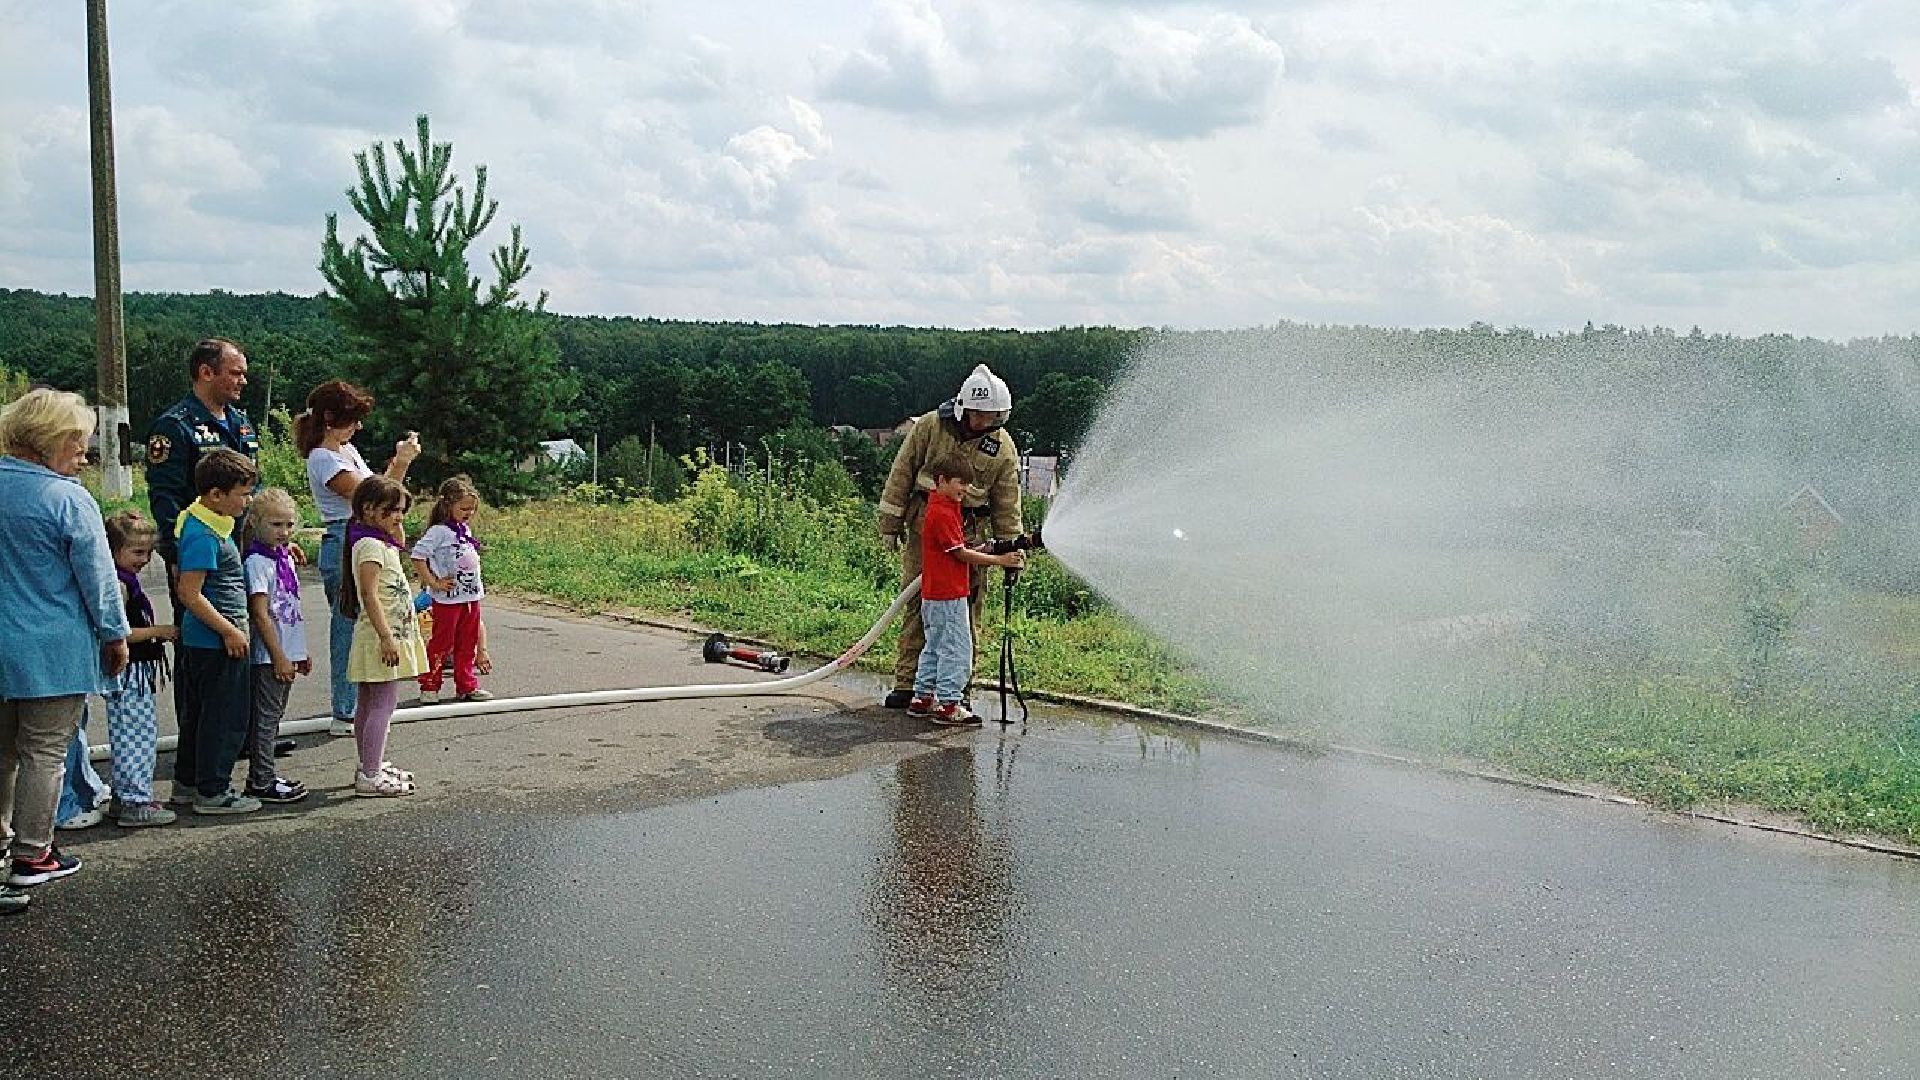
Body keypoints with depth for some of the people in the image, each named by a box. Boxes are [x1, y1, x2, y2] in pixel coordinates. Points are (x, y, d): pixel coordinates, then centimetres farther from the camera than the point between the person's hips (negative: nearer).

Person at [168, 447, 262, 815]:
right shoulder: (203, 535, -21)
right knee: (227, 716, -1)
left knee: (198, 712, 18)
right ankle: (212, 791, 7)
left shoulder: (202, 521, 10)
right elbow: (189, 593, -24)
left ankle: (187, 782, 29)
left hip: (201, 638, 10)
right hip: (217, 642, -10)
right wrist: (230, 631, -20)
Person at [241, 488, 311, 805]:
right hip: (269, 656, -8)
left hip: (287, 653, 8)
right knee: (265, 717, -2)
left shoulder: (286, 558, 11)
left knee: (273, 716, 14)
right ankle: (262, 782, 4)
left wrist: (301, 652, 19)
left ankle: (265, 775, 22)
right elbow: (260, 614, -18)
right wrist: (279, 656, -19)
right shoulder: (257, 562, -15)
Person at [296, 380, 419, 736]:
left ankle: (349, 708, 21)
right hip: (344, 545, -9)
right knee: (350, 628, -4)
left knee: (350, 629, 13)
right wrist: (401, 462, -14)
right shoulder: (322, 459, -13)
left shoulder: (347, 449, 15)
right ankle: (345, 715, 3)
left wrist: (400, 461, 2)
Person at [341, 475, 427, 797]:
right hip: (382, 636, -11)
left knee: (369, 704, 16)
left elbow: (401, 543, 39)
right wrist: (386, 638, -26)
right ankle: (370, 776, -9)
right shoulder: (370, 545, -17)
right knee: (384, 703, -10)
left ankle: (371, 767, 25)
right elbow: (370, 596, -24)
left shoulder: (383, 543, 12)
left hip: (392, 634, 11)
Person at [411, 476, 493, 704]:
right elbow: (418, 557, -19)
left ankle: (467, 686, 20)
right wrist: (434, 583, -17)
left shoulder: (466, 530, 12)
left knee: (468, 643, 12)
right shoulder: (439, 531, -12)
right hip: (448, 598, -7)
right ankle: (429, 686, 11)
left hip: (471, 596, 7)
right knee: (441, 643, 0)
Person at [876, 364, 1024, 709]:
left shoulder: (1003, 449, 0)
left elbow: (1007, 503, 5)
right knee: (917, 606, 2)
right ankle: (905, 684, 7)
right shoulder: (930, 426, -4)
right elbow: (902, 473, 2)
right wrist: (891, 522, 3)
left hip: (969, 537, 1)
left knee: (965, 612, 1)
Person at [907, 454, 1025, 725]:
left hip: (934, 594, 10)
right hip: (949, 594, -10)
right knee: (957, 649, -5)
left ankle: (922, 698, 23)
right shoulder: (942, 513, -18)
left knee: (935, 647, 17)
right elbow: (961, 554, -18)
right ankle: (948, 705, -2)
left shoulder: (942, 507, 13)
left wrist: (980, 550, 7)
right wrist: (1001, 560, -15)